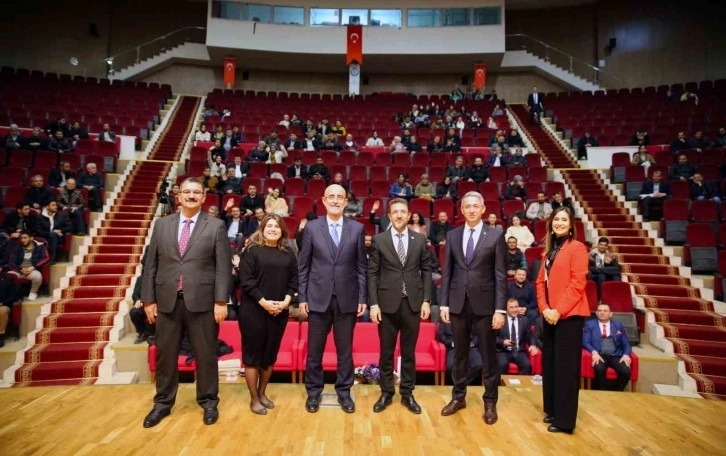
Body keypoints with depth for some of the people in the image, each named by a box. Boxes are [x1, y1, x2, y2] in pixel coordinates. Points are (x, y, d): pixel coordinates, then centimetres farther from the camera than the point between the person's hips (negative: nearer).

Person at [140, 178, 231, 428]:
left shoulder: (216, 226, -1)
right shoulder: (162, 224, 8)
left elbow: (223, 266, -5)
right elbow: (151, 264, 7)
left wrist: (221, 301, -10)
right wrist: (148, 299, 3)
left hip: (201, 301, -2)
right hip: (166, 300, 3)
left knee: (205, 354, 9)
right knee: (165, 354, 14)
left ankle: (208, 401, 28)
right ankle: (163, 403, 34)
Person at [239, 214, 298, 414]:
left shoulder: (288, 253, 8)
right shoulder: (252, 251, -4)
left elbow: (293, 280, 6)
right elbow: (246, 280, -10)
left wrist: (286, 300, -8)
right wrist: (263, 302, -16)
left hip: (279, 312, 4)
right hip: (253, 310, -4)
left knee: (270, 353, 12)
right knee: (253, 352, 4)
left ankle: (262, 393, 29)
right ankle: (253, 398, 18)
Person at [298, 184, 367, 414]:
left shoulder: (357, 228, 1)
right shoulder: (311, 227, 0)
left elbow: (361, 266, 3)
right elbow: (304, 266, 2)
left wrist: (363, 298, 0)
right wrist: (302, 297, -1)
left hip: (347, 298, 1)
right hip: (318, 298, 0)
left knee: (345, 349, 12)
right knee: (314, 350, 11)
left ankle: (344, 391, 30)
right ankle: (313, 392, 30)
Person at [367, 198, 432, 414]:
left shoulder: (420, 239, 4)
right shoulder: (379, 240, 0)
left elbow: (427, 271, 6)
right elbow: (372, 273, -2)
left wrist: (426, 300, -1)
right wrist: (373, 303, -7)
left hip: (413, 303, 1)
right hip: (387, 303, -1)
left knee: (409, 352, 12)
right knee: (386, 352, 10)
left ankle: (407, 393, 27)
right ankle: (386, 393, 26)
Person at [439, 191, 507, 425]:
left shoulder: (495, 236, -2)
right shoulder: (452, 235, 5)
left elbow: (501, 275, -5)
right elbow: (446, 272, 5)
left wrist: (500, 309, -9)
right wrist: (444, 303, 1)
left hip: (484, 304, -2)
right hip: (458, 303, 2)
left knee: (488, 355, 9)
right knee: (459, 354, 14)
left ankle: (490, 402, 26)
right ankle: (458, 397, 30)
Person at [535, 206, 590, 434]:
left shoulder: (577, 248, -7)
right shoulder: (549, 250, 15)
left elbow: (577, 283, -15)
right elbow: (541, 281, 11)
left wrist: (559, 310, -17)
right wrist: (544, 308, -3)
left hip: (569, 314, -7)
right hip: (549, 314, 7)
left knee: (565, 366, 0)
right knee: (549, 363, 14)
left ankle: (564, 419, 12)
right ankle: (552, 410, 28)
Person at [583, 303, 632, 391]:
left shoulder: (618, 326, 17)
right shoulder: (590, 324, 11)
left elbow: (626, 344, 14)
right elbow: (585, 342, 2)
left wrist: (626, 354, -8)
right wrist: (594, 352, -18)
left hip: (615, 356, 2)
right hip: (599, 355, -2)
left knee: (626, 371, -27)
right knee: (599, 369, -34)